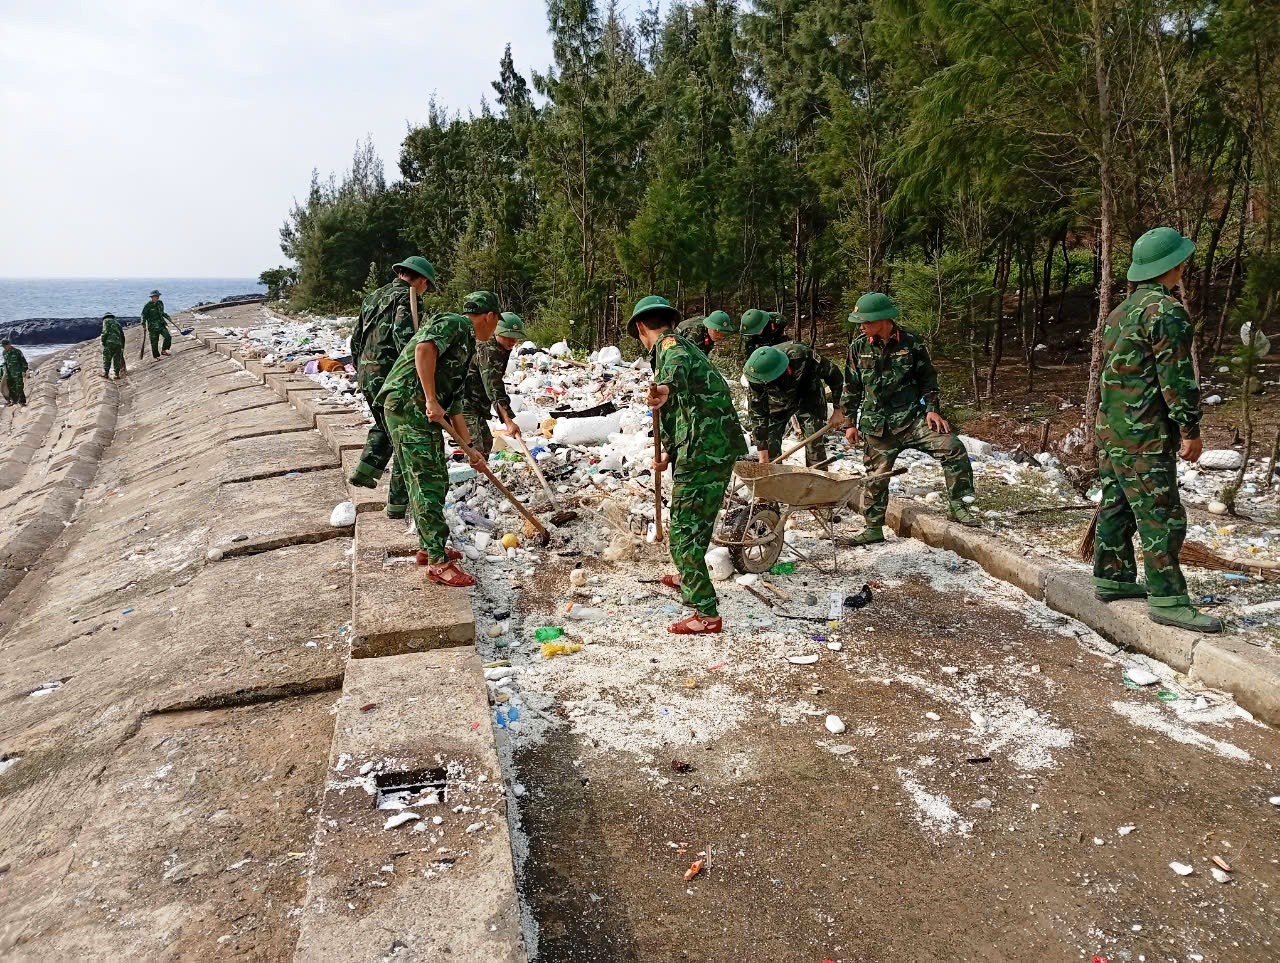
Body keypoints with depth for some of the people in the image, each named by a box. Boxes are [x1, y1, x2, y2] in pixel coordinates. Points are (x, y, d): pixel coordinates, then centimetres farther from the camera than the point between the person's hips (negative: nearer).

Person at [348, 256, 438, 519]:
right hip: (390, 376, -8)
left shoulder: (374, 297, 18)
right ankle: (398, 503, 3)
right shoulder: (405, 298, -9)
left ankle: (364, 471, 20)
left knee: (383, 426, 30)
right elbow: (404, 336, -24)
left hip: (366, 376, 8)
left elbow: (355, 337, 22)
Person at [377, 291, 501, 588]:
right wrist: (431, 400, -24)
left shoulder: (465, 346, 25)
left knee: (437, 480, 17)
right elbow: (424, 349, -25)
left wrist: (470, 447, 22)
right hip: (408, 405, -10)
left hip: (424, 412, 10)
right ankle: (438, 562, -4)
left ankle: (429, 547, 30)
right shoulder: (455, 324, -4)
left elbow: (454, 404, 26)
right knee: (427, 483, -8)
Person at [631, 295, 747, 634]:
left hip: (703, 450, -10)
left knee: (684, 530, -4)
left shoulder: (668, 345, -5)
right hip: (720, 445, 10)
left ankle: (706, 614, -2)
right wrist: (668, 454, 39)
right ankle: (689, 578, 49)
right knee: (696, 521, 28)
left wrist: (665, 386, -54)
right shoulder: (682, 346, 26)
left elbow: (678, 364, -32)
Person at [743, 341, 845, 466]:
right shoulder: (756, 377, -32)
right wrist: (762, 457, -27)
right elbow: (757, 414, -25)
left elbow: (833, 375, -21)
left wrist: (838, 410, -16)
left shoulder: (801, 356, -38)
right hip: (778, 403, 1)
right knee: (770, 445, -6)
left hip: (808, 397, -1)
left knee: (815, 444, -10)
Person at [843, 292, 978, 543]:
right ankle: (874, 529, 21)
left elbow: (928, 379, 6)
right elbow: (851, 389, 8)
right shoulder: (858, 347, 0)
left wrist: (932, 409, -5)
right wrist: (851, 423, 7)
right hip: (876, 426, 1)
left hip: (912, 417, -1)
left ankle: (957, 506, -5)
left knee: (953, 447, -17)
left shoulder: (910, 343, -3)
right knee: (876, 477, 5)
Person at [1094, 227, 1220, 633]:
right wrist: (1190, 429, -10)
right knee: (1161, 516, -6)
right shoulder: (1167, 311, -13)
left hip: (1110, 430, 10)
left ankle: (1112, 577, 23)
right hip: (1144, 436, -10)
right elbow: (1176, 378, -16)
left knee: (1115, 507, 15)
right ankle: (1167, 600, -3)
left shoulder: (1120, 312, 15)